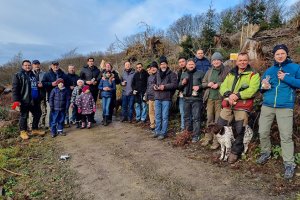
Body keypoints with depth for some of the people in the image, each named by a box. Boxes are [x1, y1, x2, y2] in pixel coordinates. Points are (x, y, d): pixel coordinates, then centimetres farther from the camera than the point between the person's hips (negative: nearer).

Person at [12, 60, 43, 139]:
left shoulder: (33, 75, 17)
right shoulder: (18, 75, -4)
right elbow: (15, 88, -11)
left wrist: (39, 98, 22)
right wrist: (16, 100, -19)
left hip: (34, 101, 7)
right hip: (24, 101, -7)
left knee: (38, 114, 13)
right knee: (24, 116, 2)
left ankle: (35, 129, 28)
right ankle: (23, 132, 18)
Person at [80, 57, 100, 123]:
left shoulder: (97, 70, 11)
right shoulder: (84, 69, 3)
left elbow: (99, 78, 14)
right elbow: (80, 78, 4)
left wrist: (96, 81, -5)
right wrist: (86, 81, -12)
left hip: (95, 89, 3)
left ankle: (92, 117, 15)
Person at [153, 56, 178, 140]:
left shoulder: (172, 74, -2)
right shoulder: (157, 74, 17)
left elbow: (174, 84, -12)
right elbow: (154, 83, 24)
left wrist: (165, 86, -21)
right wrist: (154, 86, 1)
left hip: (166, 98, -5)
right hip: (157, 97, 6)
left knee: (164, 117, 0)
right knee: (157, 116, 12)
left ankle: (163, 133, 9)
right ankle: (157, 131, 23)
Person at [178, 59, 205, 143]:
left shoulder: (200, 73, 4)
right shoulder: (183, 74, 17)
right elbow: (179, 86, 19)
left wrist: (199, 86, -16)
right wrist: (182, 83, -2)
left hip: (196, 99, -4)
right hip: (186, 98, 5)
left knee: (196, 117, -4)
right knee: (187, 117, 12)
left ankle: (196, 135, 2)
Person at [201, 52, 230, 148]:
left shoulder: (226, 70, 0)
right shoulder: (209, 71, 15)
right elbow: (203, 83, 18)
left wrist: (218, 84, -16)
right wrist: (208, 84, -3)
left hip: (220, 98, -4)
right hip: (210, 98, 4)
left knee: (218, 120, -2)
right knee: (209, 119, 9)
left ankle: (216, 140, 7)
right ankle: (208, 137, 20)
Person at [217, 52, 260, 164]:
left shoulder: (253, 74, 2)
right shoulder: (230, 74, 18)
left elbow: (252, 90, -13)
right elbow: (223, 87, 7)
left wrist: (237, 95, -21)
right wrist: (228, 95, -13)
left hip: (242, 107, -4)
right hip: (227, 105, 5)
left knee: (239, 131, 2)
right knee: (220, 127, 6)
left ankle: (235, 152, 20)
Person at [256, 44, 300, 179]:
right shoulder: (269, 71, 16)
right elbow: (262, 87, 22)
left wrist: (286, 79, -14)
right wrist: (263, 87, -1)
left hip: (285, 107, -4)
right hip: (267, 106, 4)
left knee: (286, 136, -6)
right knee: (263, 132, 6)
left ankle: (289, 164, 5)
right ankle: (265, 153, 29)